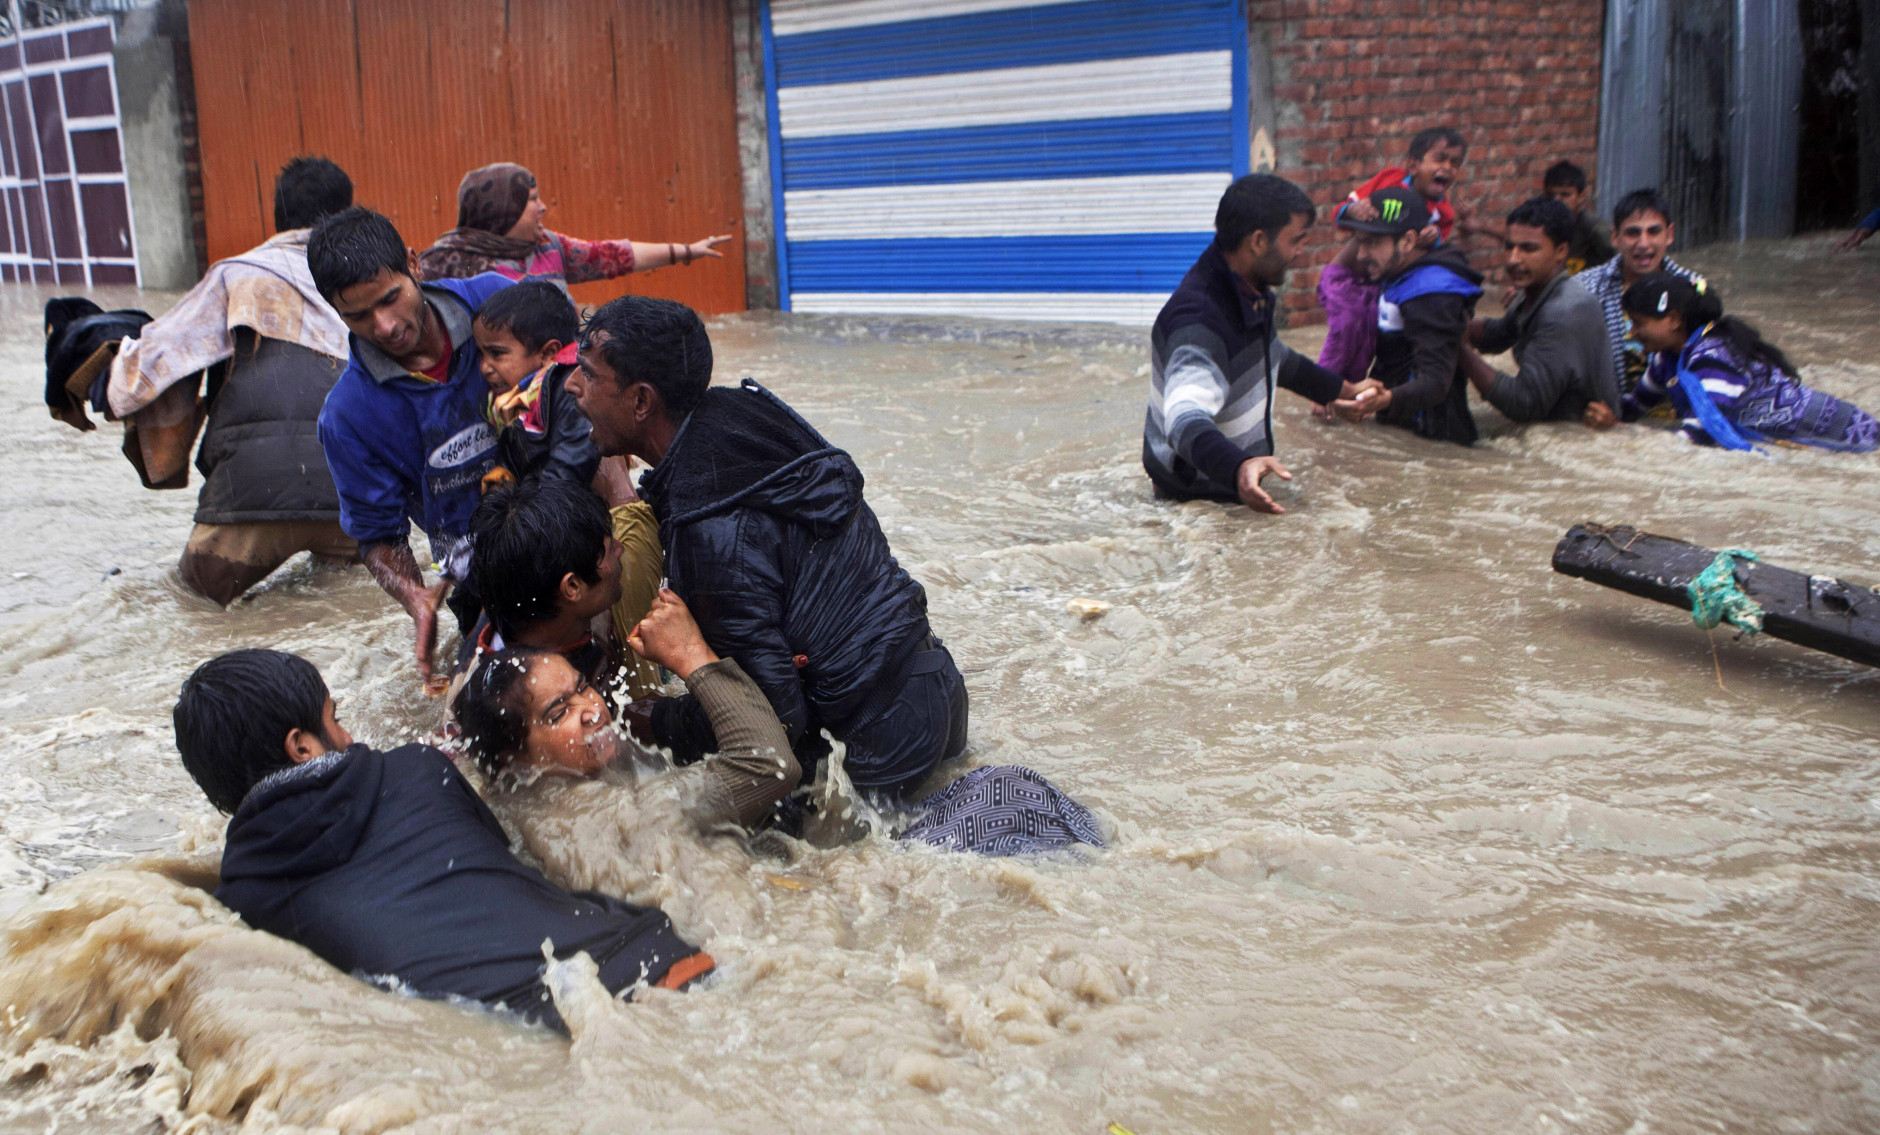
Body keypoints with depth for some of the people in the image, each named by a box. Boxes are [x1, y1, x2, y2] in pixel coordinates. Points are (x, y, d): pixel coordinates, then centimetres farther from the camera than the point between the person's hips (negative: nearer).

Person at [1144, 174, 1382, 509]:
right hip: (1196, 497, -9)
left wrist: (1340, 389, 40)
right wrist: (1238, 467, -61)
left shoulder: (1251, 292, 5)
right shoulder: (1199, 320, -28)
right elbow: (1185, 418, -44)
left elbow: (1274, 357, 27)